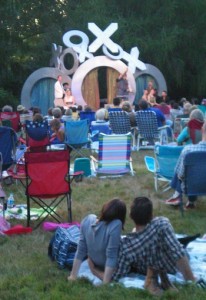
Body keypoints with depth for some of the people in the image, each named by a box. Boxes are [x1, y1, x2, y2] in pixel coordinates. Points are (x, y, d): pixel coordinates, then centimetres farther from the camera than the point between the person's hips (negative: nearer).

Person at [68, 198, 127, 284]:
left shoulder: (88, 220, -17)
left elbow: (80, 251, -9)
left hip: (95, 263, 5)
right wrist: (105, 283, -26)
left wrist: (73, 275, -3)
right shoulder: (115, 225, -33)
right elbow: (111, 256, -32)